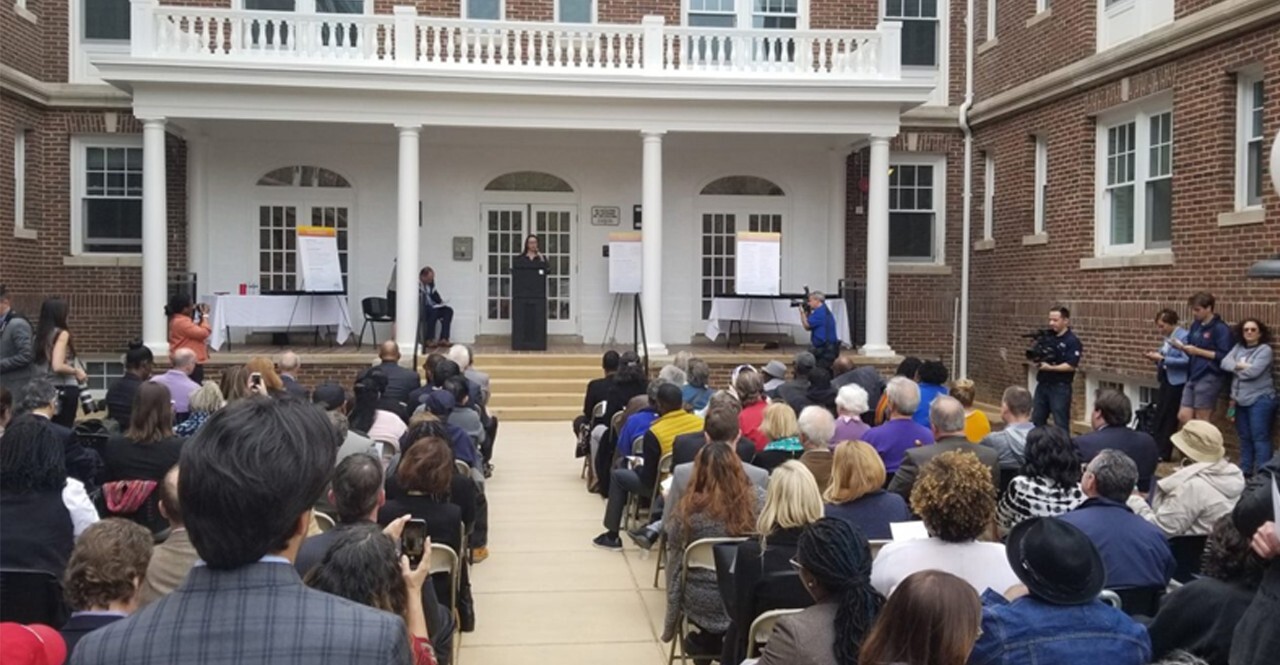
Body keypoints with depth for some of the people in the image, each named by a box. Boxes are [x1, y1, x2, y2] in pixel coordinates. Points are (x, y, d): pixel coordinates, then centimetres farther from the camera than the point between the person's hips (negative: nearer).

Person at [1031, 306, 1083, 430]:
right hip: (1042, 385, 7)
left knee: (1060, 423, 0)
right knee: (1036, 421, 12)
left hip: (1060, 387, -6)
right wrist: (1037, 360, -8)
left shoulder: (1072, 341, -10)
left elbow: (1071, 366, -18)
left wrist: (1050, 367, -24)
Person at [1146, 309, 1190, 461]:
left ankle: (1164, 453, 9)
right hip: (1165, 379, 8)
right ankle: (1157, 449, 14)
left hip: (1176, 381, -8)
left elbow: (1186, 360, -23)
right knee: (1159, 414, 8)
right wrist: (1155, 357, -1)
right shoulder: (1166, 337, 10)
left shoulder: (1184, 336, -16)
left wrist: (1162, 358, -22)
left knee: (1169, 416, 0)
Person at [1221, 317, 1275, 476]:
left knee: (1260, 438, -7)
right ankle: (1245, 470, 22)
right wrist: (1241, 365, -16)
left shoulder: (1265, 349, -8)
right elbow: (1224, 363, -1)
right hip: (1241, 400, 7)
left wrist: (1236, 368, -3)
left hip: (1259, 400, -7)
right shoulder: (1238, 347, 11)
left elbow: (1253, 371, -19)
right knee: (1244, 437, 14)